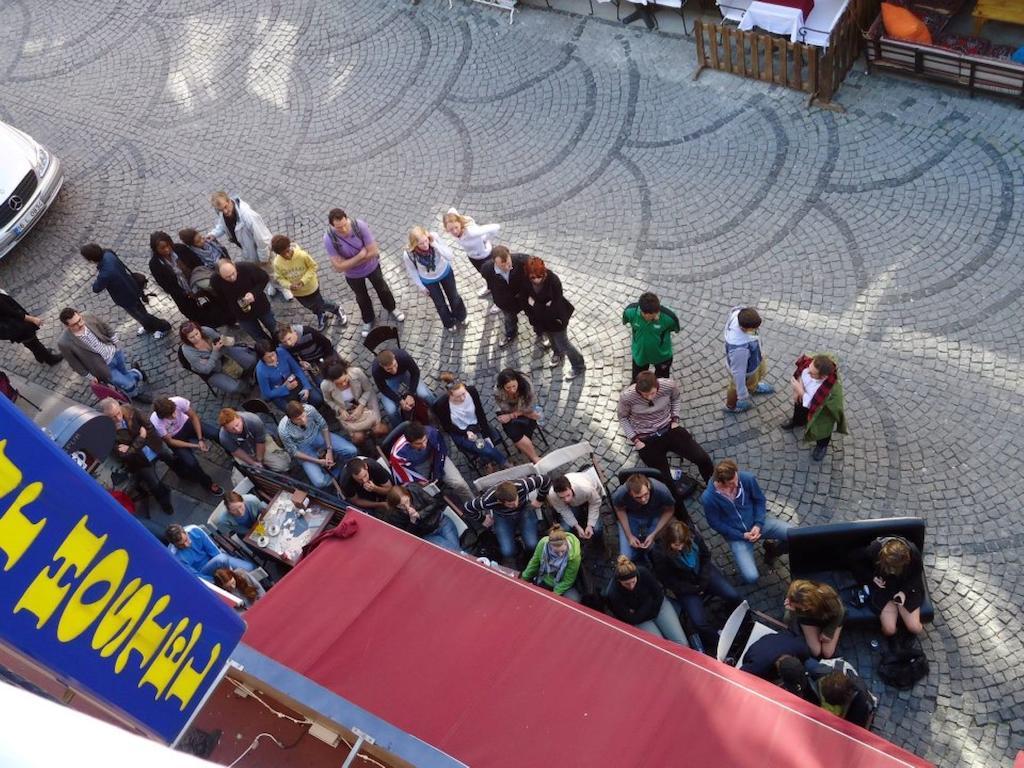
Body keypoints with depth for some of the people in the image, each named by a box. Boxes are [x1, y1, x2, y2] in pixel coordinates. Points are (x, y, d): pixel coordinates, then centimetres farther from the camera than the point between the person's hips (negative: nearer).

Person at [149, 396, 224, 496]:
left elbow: (193, 416, -16)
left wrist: (200, 439, -22)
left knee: (217, 433, -20)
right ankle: (208, 483, 10)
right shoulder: (156, 422, -36)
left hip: (186, 423, 2)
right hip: (174, 438, -2)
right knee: (191, 462, -19)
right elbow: (170, 441, -21)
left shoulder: (178, 401, -34)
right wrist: (195, 446, -23)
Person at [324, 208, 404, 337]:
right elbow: (339, 267, -30)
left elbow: (374, 252, -30)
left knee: (382, 289, 27)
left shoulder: (360, 225, -34)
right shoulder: (329, 239, -34)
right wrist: (361, 255, -33)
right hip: (353, 275, 0)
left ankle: (391, 309, 58)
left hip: (372, 266, 0)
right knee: (362, 298, 26)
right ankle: (368, 320, 55)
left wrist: (349, 262, -26)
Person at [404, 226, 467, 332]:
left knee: (454, 297, 26)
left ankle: (460, 317, 59)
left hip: (445, 272, 1)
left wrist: (435, 244, -45)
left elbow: (449, 256, -32)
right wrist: (421, 287, -4)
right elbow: (412, 272, -16)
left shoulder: (434, 238, -36)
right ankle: (449, 323, 56)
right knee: (440, 304, 23)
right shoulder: (409, 255, -37)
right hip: (428, 280, -1)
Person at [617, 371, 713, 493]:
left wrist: (675, 420, -1)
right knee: (665, 481, -13)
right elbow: (623, 418, -1)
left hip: (669, 429, 2)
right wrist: (635, 439, -7)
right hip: (646, 439, -2)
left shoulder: (669, 385, -18)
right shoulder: (627, 397, -23)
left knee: (703, 459, -8)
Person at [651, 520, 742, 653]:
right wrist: (695, 589, -15)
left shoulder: (693, 536, -19)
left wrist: (703, 582, -9)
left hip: (704, 574, 3)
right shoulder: (659, 554, -27)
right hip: (685, 588, -3)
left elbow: (706, 556, -1)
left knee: (733, 596, -15)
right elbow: (668, 582, -15)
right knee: (699, 622, -21)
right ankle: (715, 648, 7)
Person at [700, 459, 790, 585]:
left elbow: (760, 500, -1)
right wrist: (742, 536, -14)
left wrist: (758, 524, -13)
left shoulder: (747, 478, -19)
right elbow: (716, 523, -11)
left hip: (757, 523, 3)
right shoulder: (708, 498, -26)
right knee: (751, 578, -19)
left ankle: (772, 549, 15)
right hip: (736, 535, -3)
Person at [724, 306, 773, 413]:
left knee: (760, 371, 38)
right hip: (745, 370, -6)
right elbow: (738, 372, -34)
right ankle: (732, 406, 63)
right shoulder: (739, 348, -50)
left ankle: (753, 387, 73)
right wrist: (742, 396, -19)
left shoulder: (738, 312, -32)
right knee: (737, 389, 29)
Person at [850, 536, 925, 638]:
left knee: (915, 629, -13)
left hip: (906, 588, 1)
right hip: (883, 586, -1)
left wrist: (904, 591, -21)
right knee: (889, 630, -17)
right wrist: (871, 577, -16)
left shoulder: (913, 553, -28)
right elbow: (854, 561, -7)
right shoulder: (874, 550, -29)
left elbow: (917, 575, -6)